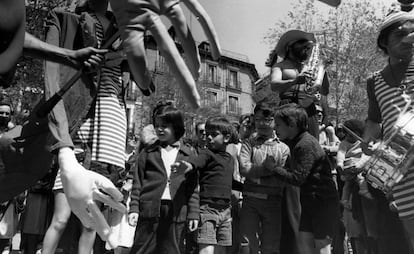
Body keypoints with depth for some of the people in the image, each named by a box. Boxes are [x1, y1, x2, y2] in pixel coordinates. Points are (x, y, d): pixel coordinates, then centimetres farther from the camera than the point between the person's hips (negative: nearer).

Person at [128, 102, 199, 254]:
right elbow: (137, 183, 6)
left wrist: (193, 213, 2)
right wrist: (134, 208, -1)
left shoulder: (187, 154, 7)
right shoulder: (148, 152, 8)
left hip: (177, 212, 0)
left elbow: (193, 186, 6)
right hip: (150, 209, 0)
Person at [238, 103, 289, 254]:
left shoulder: (283, 148, 6)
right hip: (250, 200, 0)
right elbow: (244, 169, -9)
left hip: (273, 202, 0)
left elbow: (282, 180, -5)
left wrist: (255, 172, -8)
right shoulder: (248, 143, 8)